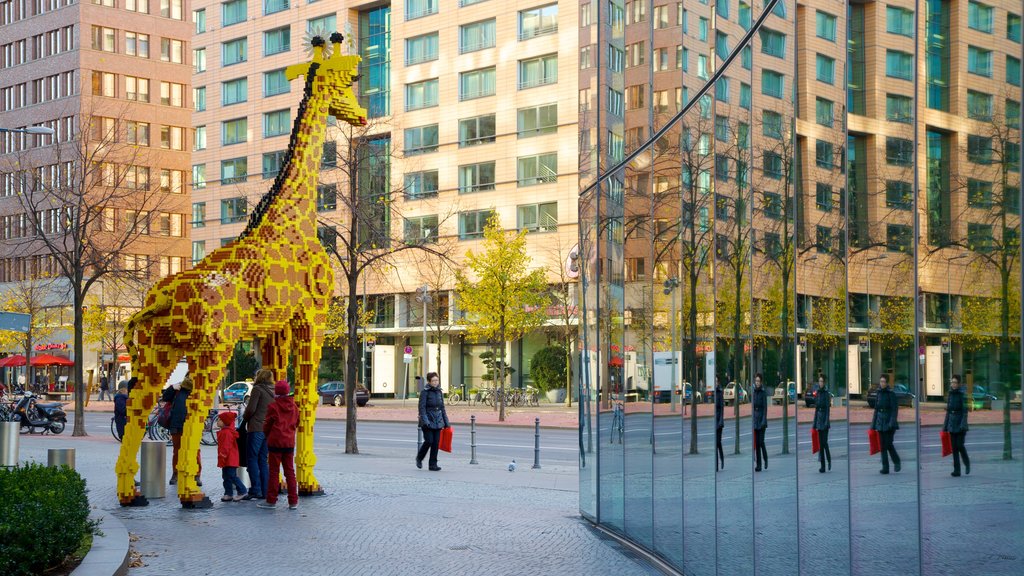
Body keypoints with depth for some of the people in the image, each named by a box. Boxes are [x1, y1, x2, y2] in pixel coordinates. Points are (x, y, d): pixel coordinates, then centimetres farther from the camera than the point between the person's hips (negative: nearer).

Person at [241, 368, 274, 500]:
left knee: (252, 459, -2)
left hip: (256, 428, -7)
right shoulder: (273, 391, 14)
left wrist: (244, 418, 7)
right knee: (263, 460, 11)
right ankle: (265, 491, 9)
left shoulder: (257, 389, -7)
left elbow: (251, 409, -11)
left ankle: (255, 490, -7)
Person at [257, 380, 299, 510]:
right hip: (289, 442, 4)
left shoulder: (273, 406, -9)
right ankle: (293, 502, 7)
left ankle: (271, 501, 5)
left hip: (275, 442, -4)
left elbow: (267, 425, -4)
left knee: (274, 471, 2)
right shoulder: (294, 407, 6)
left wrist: (267, 435, 16)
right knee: (290, 471, 8)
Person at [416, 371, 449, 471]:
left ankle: (433, 464, 9)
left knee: (436, 443, 2)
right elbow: (422, 408, -12)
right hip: (428, 421, -5)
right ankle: (419, 458, 15)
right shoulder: (425, 392, -7)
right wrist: (425, 420, -21)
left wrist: (446, 422, 15)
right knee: (429, 441, -10)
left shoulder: (439, 392, 10)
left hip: (438, 422, 5)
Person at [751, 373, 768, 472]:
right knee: (756, 443, 4)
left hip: (761, 419, -5)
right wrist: (752, 420, 9)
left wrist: (764, 421, -16)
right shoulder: (753, 393, 9)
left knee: (761, 441, -8)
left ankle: (766, 460, 15)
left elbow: (765, 408, -9)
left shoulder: (763, 393, -6)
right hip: (754, 419, 5)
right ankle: (758, 465, 6)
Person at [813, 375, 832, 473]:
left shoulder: (826, 393, -8)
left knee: (825, 442, -9)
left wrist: (827, 421, -20)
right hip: (818, 418, 6)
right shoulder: (817, 394, 11)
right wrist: (815, 423, 13)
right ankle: (822, 466, 8)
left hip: (824, 418, -6)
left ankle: (829, 461, 12)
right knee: (820, 443, 5)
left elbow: (828, 408, -13)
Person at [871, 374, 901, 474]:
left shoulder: (891, 394, -7)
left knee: (888, 444, -8)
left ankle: (896, 461, 17)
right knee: (883, 445, 2)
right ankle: (885, 468, 4)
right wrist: (873, 424, 10)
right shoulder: (878, 394, 9)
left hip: (889, 422, -5)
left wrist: (892, 423, -22)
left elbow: (895, 409, -12)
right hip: (880, 423, 5)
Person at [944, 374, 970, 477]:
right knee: (954, 447, 2)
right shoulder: (950, 395, 9)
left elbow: (965, 411, -12)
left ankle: (967, 463, 18)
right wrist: (945, 426, 13)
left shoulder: (962, 395, -7)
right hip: (952, 425, 5)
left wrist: (963, 425, -21)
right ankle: (956, 470, 5)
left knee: (960, 445, -8)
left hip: (960, 425, -5)